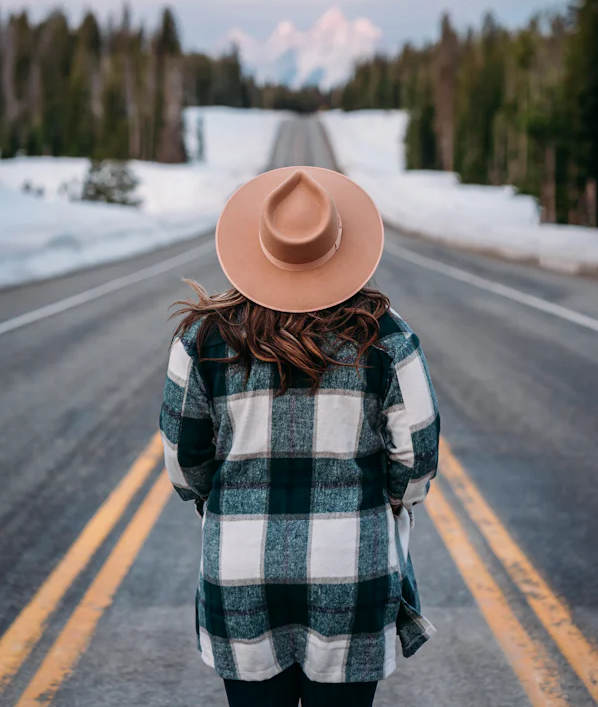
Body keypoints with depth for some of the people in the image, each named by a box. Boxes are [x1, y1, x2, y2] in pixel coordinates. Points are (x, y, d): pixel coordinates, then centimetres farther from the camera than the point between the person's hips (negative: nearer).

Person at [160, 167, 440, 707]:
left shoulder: (206, 337, -5)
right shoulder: (380, 333, -7)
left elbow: (185, 457, 2)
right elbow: (416, 452, -2)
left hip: (243, 573, 1)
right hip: (353, 573, 0)